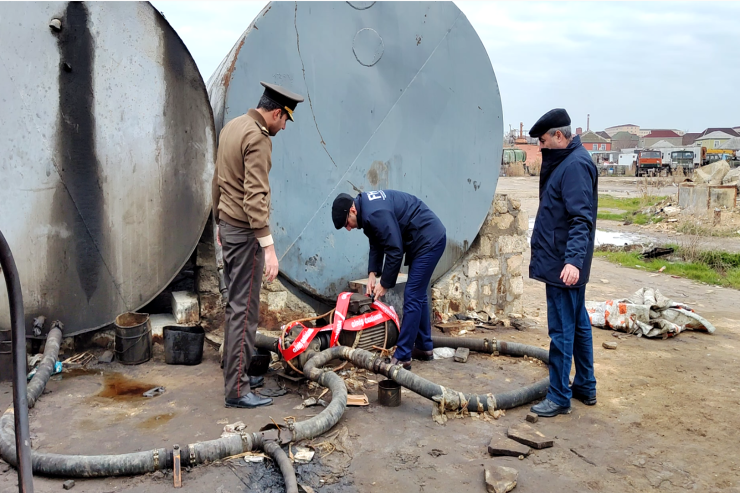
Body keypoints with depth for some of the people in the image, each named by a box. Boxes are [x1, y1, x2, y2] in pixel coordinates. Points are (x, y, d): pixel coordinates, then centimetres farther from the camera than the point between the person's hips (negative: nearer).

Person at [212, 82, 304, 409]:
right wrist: (268, 246, -28)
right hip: (245, 232, -10)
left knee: (236, 304, 16)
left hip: (228, 225, 10)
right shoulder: (258, 138, -17)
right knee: (244, 310, -5)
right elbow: (256, 197, -26)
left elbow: (218, 180, 19)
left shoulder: (231, 127, 12)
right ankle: (237, 390, 1)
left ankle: (235, 372, 27)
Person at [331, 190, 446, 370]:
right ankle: (424, 348, 27)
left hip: (429, 240, -11)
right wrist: (372, 273, 3)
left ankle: (402, 357, -6)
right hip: (426, 239, 11)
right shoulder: (366, 207, 6)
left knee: (412, 297, -10)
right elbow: (376, 244, 14)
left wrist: (385, 284, -14)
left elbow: (395, 250, -24)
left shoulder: (376, 213, -26)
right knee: (418, 295, 16)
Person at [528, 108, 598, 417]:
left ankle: (559, 398, 8)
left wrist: (573, 259, -33)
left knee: (562, 331, -3)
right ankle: (585, 387, 30)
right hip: (563, 260, 11)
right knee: (578, 325, 17)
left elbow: (581, 218, -27)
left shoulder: (575, 165, -17)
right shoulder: (567, 161, 15)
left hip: (563, 264, -11)